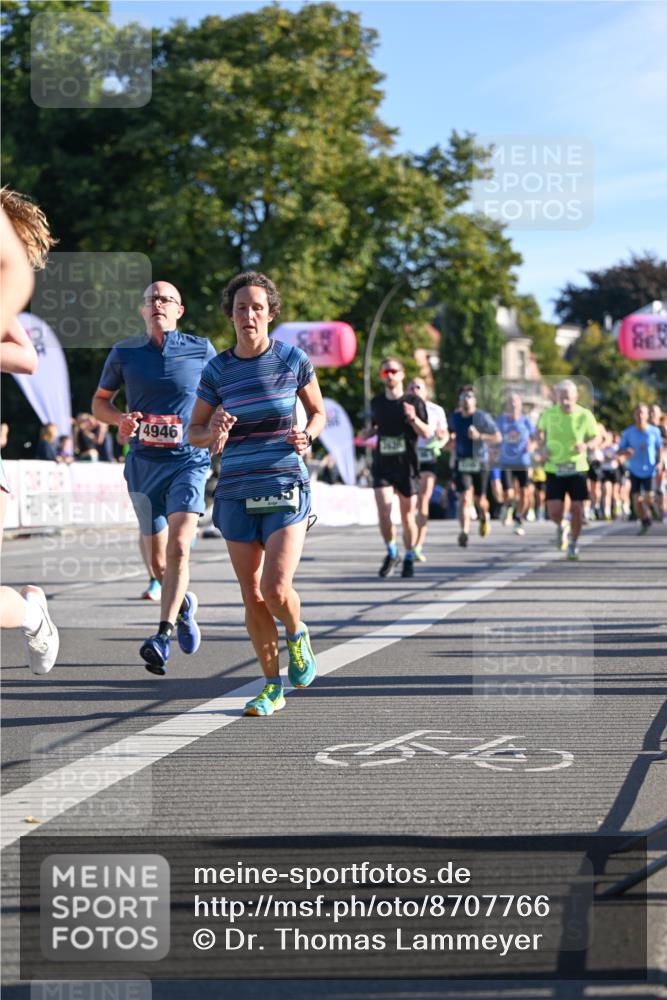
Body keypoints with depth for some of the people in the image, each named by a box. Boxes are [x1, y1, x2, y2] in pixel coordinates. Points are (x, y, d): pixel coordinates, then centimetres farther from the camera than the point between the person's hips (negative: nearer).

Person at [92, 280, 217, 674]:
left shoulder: (201, 350, 1)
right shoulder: (124, 353, 4)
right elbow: (100, 401, 15)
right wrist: (121, 418, -7)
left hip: (189, 461, -2)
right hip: (144, 464, 3)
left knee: (178, 546, -21)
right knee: (157, 561, 9)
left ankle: (163, 635, -23)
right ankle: (183, 603, 40)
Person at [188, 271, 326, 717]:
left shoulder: (292, 359, -2)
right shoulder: (217, 370, 2)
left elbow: (318, 411, 13)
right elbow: (193, 431, 9)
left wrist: (306, 437, -9)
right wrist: (212, 434, -14)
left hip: (286, 486, -2)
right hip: (236, 493, 2)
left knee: (276, 589, -16)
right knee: (252, 598, 4)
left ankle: (298, 634, 18)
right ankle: (273, 686, 19)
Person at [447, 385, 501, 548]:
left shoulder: (483, 417, -6)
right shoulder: (454, 417, 6)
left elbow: (498, 438, -8)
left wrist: (479, 436, -21)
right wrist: (451, 441, 2)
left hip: (480, 463, -2)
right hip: (461, 463, 2)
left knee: (479, 500, 8)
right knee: (465, 498, -16)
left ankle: (484, 517, 43)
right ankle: (465, 531, -23)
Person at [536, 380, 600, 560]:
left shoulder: (585, 415, -7)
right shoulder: (549, 414, -4)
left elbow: (596, 438, 5)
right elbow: (541, 431, 15)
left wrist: (586, 445, -17)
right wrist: (543, 447, -4)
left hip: (577, 469, 0)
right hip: (554, 469, 1)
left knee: (577, 508, -4)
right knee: (554, 511, -8)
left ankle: (573, 544, 19)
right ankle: (561, 526, 29)